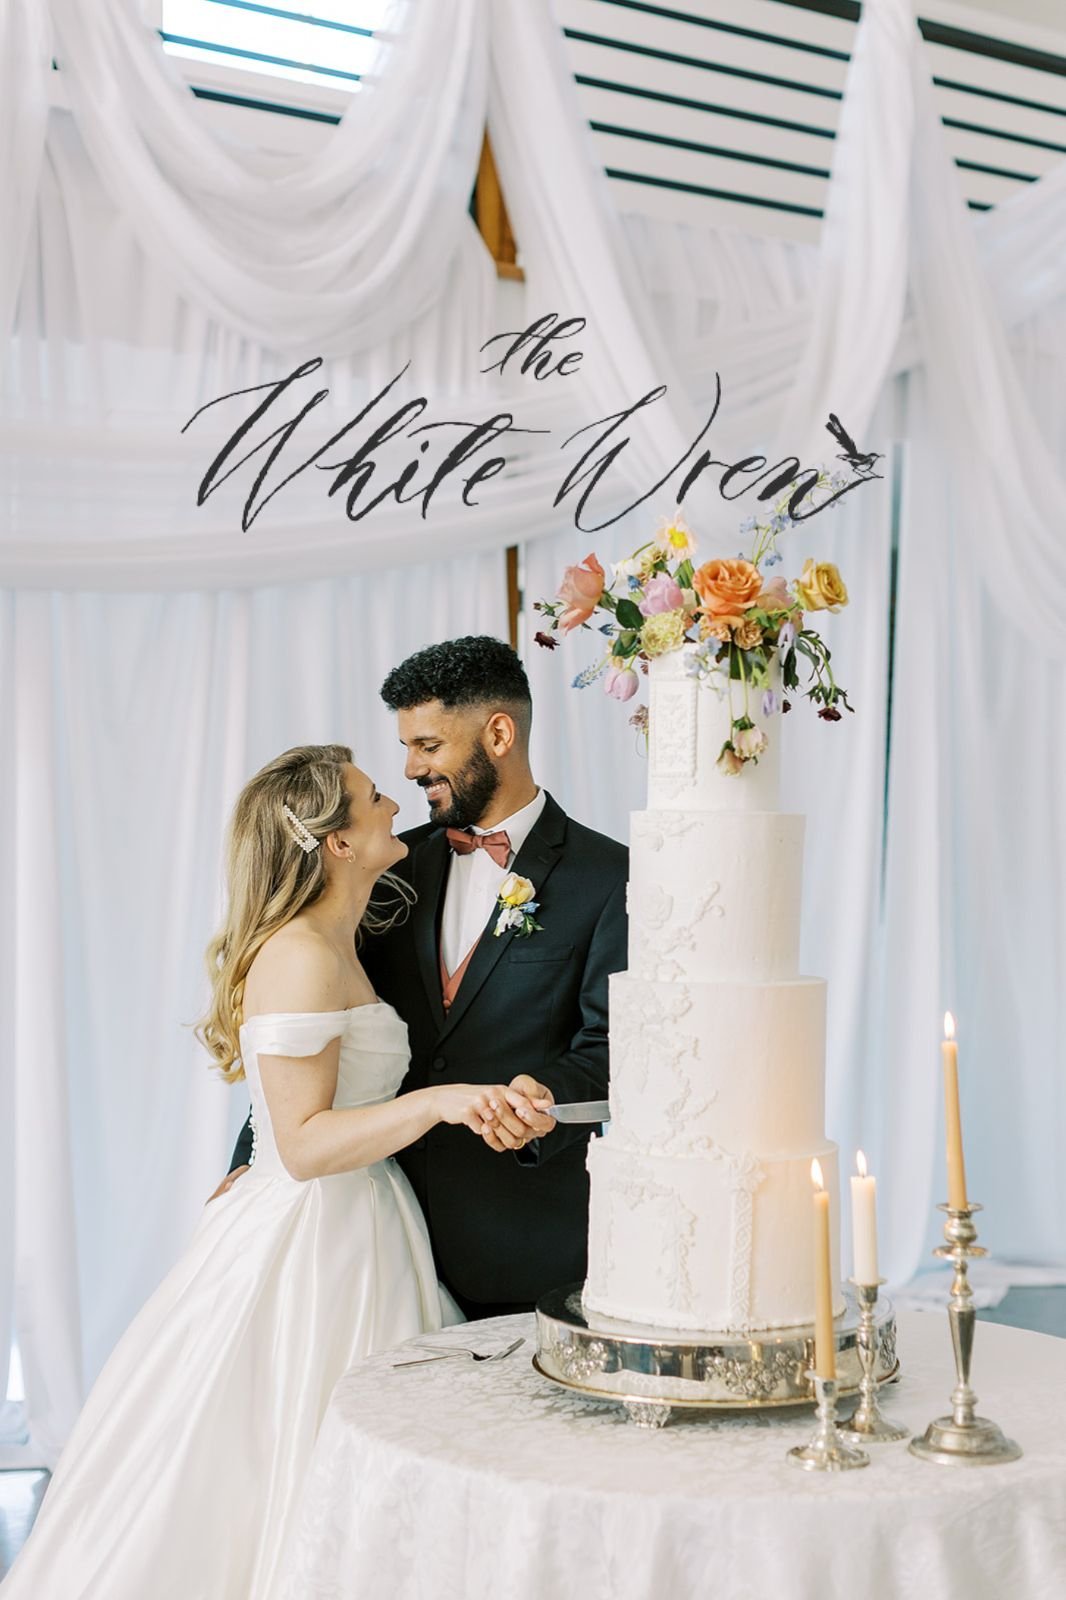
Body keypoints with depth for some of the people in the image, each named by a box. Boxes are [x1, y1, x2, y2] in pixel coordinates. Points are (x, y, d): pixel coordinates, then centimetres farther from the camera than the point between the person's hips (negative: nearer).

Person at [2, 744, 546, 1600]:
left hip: (354, 1236, 10)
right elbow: (304, 1145, -22)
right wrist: (436, 1102, -32)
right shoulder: (299, 957, -19)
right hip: (310, 1246, -10)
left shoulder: (336, 949, 11)